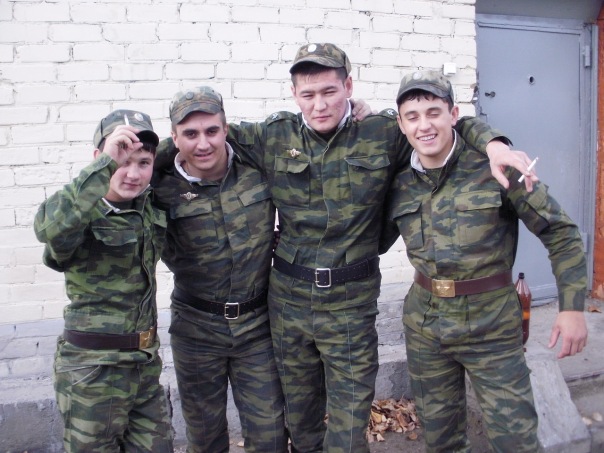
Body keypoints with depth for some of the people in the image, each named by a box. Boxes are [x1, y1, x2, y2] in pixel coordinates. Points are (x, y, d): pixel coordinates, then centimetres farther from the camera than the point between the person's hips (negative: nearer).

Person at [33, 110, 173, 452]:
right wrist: (105, 163, -38)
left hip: (146, 361, 6)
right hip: (93, 368, -6)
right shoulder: (85, 211, -16)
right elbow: (50, 228, -41)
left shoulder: (151, 208, 1)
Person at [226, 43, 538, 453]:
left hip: (352, 302, -2)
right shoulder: (274, 136, 0)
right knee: (300, 419, 20)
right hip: (288, 299, 3)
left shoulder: (384, 132, -4)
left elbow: (456, 124, 6)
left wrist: (493, 144, -11)